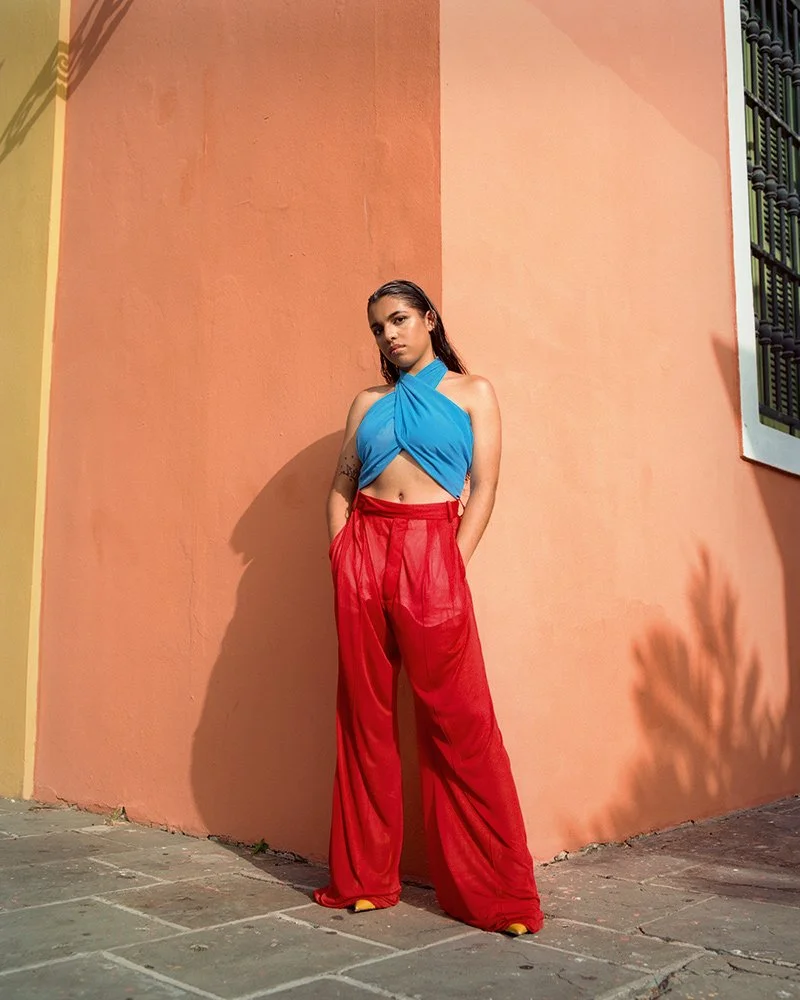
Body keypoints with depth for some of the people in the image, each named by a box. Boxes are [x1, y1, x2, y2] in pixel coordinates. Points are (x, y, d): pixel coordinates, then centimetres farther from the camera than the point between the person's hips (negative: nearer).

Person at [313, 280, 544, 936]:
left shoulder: (472, 392, 11)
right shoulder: (368, 402, 19)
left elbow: (484, 489, 3)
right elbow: (341, 486, 16)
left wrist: (452, 563, -8)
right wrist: (344, 555, 0)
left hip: (432, 550, -3)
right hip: (363, 550, 3)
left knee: (458, 719, -6)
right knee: (365, 716, 4)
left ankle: (495, 891, 3)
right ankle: (364, 877, 16)